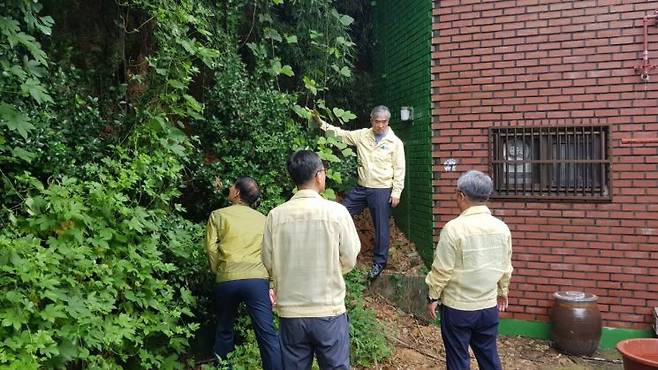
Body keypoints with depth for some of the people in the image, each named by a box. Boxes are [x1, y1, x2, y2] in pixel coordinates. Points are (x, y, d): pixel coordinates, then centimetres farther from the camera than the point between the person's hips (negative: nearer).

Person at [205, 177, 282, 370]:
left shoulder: (218, 215, 6)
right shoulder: (262, 219, 14)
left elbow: (212, 248, -2)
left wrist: (219, 271, 13)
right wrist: (271, 286, 9)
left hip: (227, 280, 0)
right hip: (258, 279, 1)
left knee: (224, 330, 19)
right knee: (267, 334, -3)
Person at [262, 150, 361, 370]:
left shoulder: (276, 215, -6)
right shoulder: (336, 211, -11)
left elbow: (269, 263, 1)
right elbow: (349, 261, -4)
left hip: (290, 312, 2)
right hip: (329, 312, -2)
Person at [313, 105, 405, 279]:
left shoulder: (395, 142, -6)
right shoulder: (362, 135, 4)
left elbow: (399, 169, -6)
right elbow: (341, 133, 5)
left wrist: (396, 192, -10)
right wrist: (321, 123, -7)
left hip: (382, 190, -4)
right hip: (361, 188, 4)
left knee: (381, 226, 5)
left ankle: (379, 262, 20)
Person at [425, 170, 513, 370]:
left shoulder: (454, 228, -19)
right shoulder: (502, 228, -2)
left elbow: (442, 270, -14)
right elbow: (505, 267, 9)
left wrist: (433, 297, -1)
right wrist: (503, 291, 25)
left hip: (457, 308, -5)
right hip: (489, 307, 5)